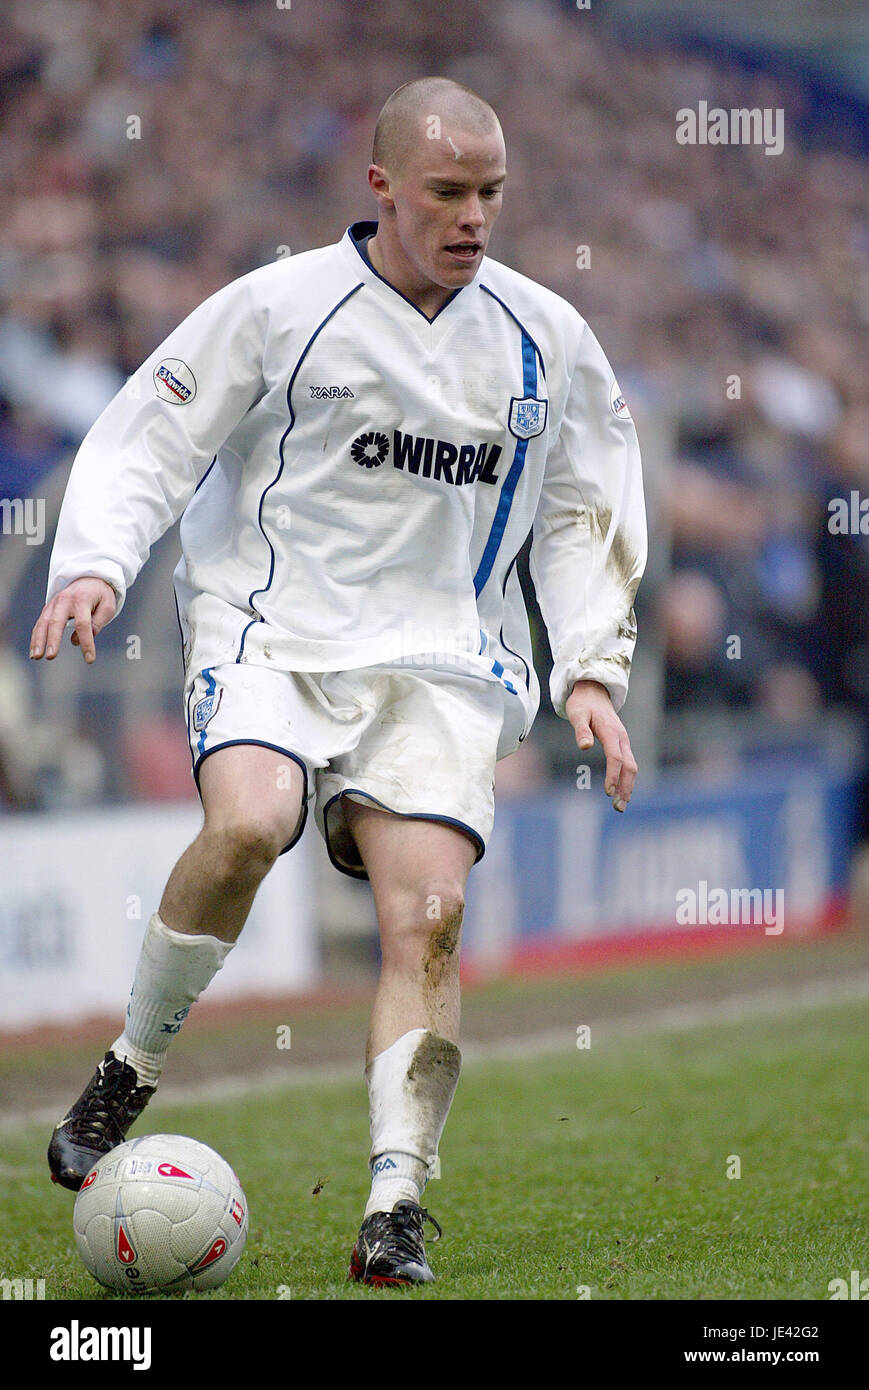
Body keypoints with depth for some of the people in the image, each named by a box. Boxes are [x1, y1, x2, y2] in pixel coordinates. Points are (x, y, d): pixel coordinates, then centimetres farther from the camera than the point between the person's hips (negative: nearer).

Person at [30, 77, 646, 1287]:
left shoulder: (546, 339, 8)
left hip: (440, 663, 3)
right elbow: (143, 445, 0)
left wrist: (591, 672, 8)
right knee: (247, 825, -31)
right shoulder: (281, 305, -3)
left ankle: (395, 1209, -13)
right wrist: (95, 565, -17)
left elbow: (584, 517, 18)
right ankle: (128, 1071, -9)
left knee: (427, 917, -15)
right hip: (270, 632, -3)